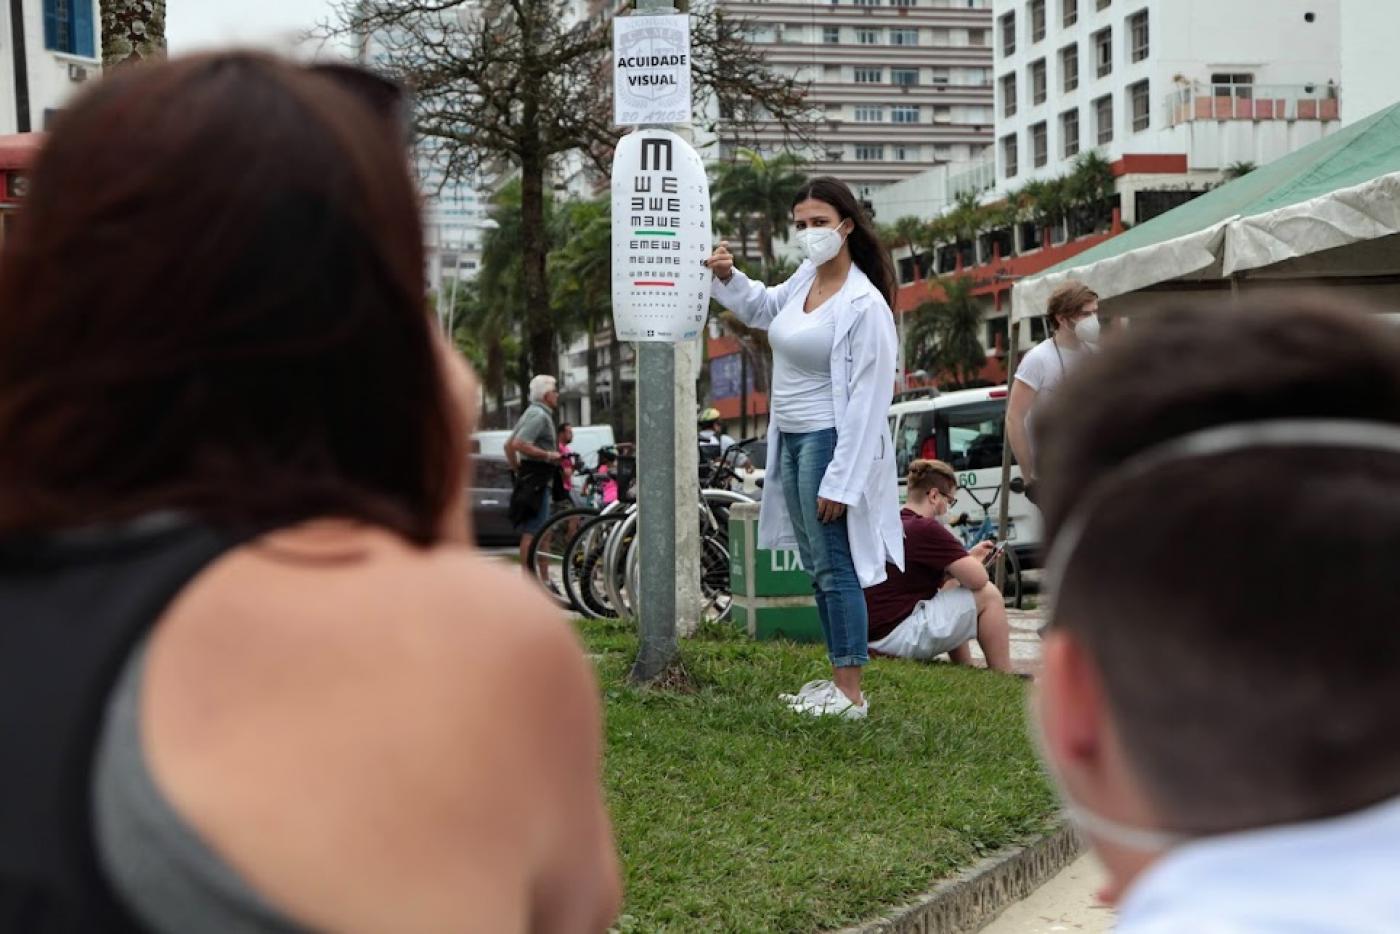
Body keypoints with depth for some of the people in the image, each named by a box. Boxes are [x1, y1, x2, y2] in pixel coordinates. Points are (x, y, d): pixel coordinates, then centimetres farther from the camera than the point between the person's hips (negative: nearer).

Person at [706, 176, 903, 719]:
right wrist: (727, 278, 11)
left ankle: (850, 694, -3)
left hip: (828, 442, -9)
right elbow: (763, 308, 32)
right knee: (816, 567, 14)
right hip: (791, 439, 9)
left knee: (835, 567, -7)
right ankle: (839, 678, 22)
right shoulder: (805, 277, 8)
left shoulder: (864, 304, -18)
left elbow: (869, 401, -20)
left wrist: (840, 481, -21)